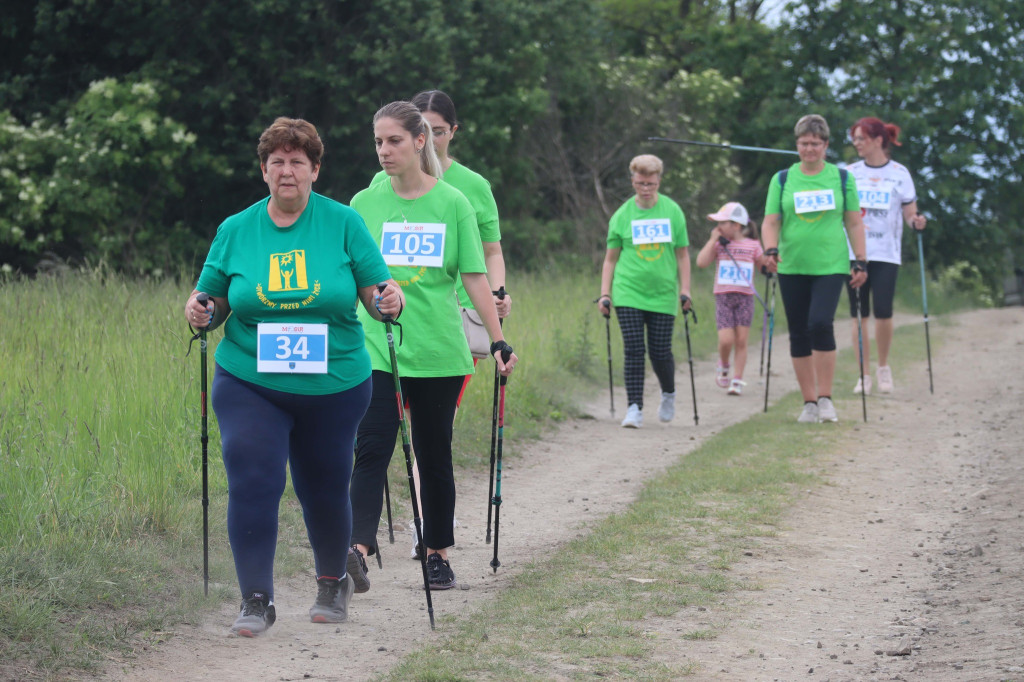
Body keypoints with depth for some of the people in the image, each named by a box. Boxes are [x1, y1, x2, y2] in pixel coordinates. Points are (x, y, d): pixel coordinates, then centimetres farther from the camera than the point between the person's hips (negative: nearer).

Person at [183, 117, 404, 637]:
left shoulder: (343, 223, -1)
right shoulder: (235, 231, 3)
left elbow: (375, 293, 0)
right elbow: (213, 300, 10)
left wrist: (389, 300, -22)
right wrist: (199, 310, -12)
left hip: (334, 386, 0)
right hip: (249, 385, 0)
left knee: (323, 490, 12)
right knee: (252, 482, -14)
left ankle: (333, 583, 36)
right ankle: (256, 599, -8)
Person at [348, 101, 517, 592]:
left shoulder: (452, 203, 2)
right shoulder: (365, 204, 5)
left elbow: (474, 278, 3)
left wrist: (499, 341, 0)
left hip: (438, 350, 0)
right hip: (375, 348, 0)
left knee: (434, 454, 9)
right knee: (371, 448, -14)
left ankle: (438, 554, 21)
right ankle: (359, 550, -23)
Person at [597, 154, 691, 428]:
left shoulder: (673, 212, 5)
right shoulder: (622, 215, 3)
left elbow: (682, 254, 10)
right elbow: (611, 258, 9)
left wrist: (685, 289, 3)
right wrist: (605, 294, 3)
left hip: (663, 294, 0)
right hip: (628, 293, 0)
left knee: (660, 352, 1)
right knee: (633, 350, -8)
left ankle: (668, 394, 30)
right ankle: (634, 408, -6)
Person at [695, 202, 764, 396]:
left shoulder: (752, 245, 5)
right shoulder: (719, 244, 5)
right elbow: (701, 262, -7)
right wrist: (713, 240, -5)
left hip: (745, 297, 0)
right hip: (723, 296, 0)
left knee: (741, 341, 0)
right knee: (726, 340, -10)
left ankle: (737, 380, 6)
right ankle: (723, 366, 20)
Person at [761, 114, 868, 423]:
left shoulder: (842, 178, 6)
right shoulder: (782, 180, 7)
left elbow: (854, 223, 9)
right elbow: (770, 222, 5)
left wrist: (860, 262, 5)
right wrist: (771, 250, -13)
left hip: (830, 266, -2)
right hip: (792, 268, 2)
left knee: (820, 324, -19)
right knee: (799, 334, 4)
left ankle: (825, 398, -9)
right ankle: (809, 402, 14)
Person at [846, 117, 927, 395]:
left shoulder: (898, 173, 2)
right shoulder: (850, 172, 7)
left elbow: (910, 212, 3)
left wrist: (916, 221, -17)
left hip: (886, 254, -2)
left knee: (883, 313, -11)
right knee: (859, 316, 0)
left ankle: (883, 366, 13)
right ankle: (865, 374, 9)